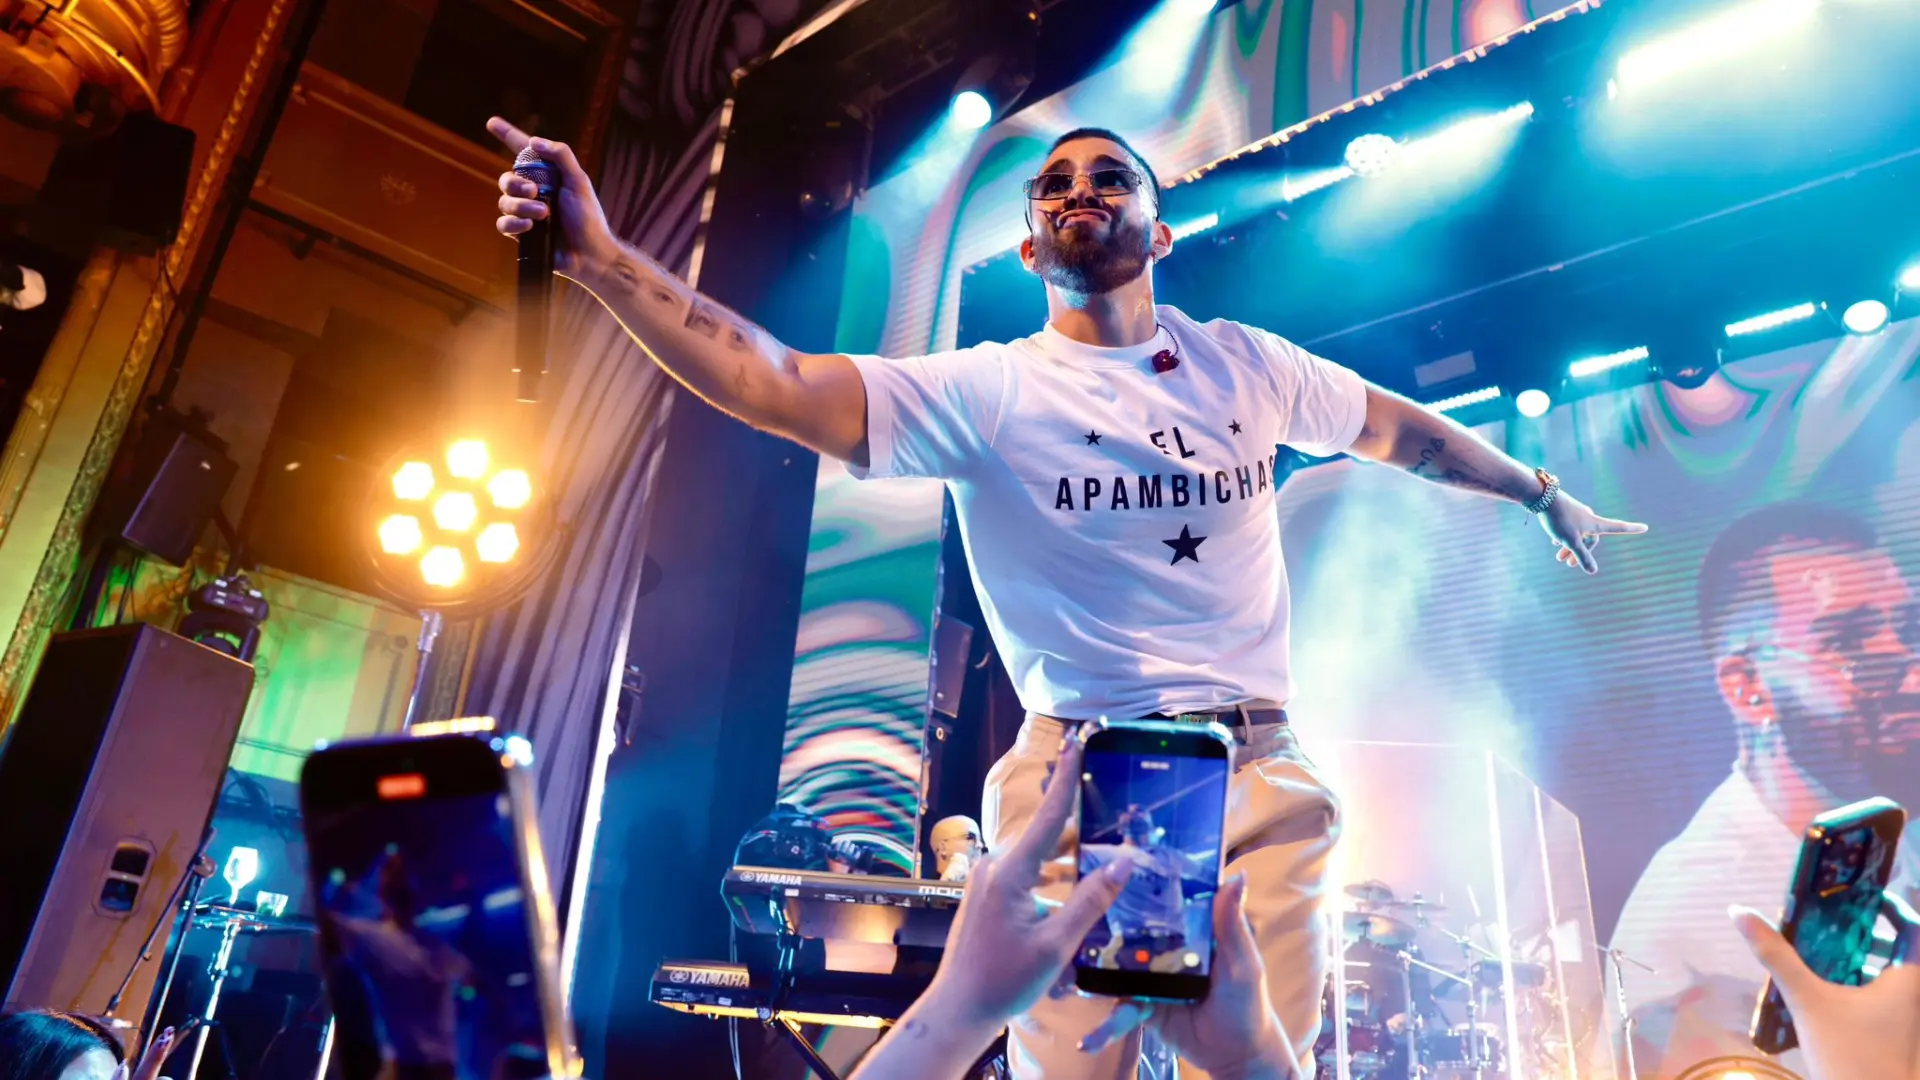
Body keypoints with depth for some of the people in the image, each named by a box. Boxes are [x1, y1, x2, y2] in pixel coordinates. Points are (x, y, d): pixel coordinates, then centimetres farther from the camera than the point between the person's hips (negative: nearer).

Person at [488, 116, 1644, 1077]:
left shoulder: (1247, 364, 8)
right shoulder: (988, 389, -4)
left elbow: (1399, 426, 24)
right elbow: (775, 384, -15)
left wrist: (1543, 491, 35)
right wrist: (599, 256, -26)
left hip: (1259, 776, 3)